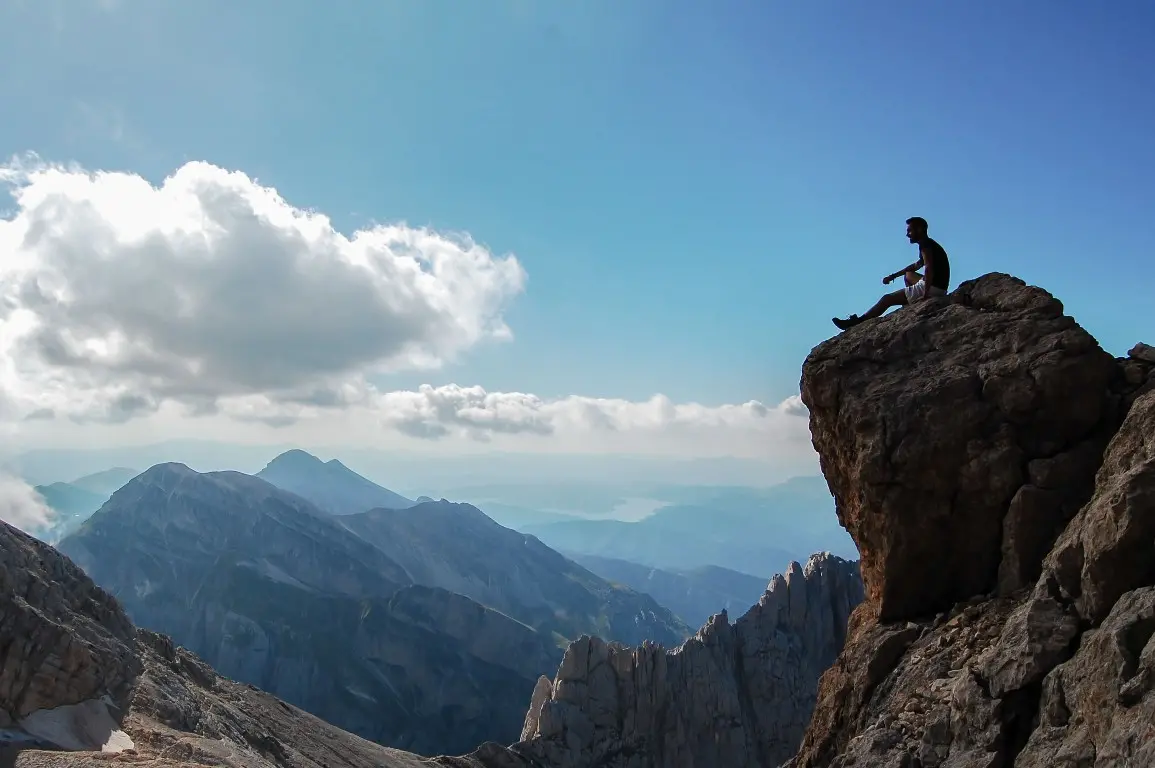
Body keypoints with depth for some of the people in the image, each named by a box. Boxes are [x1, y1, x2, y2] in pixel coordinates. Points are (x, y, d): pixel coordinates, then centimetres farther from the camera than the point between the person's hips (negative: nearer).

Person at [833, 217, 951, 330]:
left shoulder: (925, 245, -12)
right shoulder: (930, 244, 20)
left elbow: (929, 268, -27)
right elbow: (916, 265, 35)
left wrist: (925, 295, -29)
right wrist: (893, 276, 33)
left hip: (932, 289, -10)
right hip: (938, 287, 10)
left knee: (887, 299, -3)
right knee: (908, 275, 32)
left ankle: (856, 323, 4)